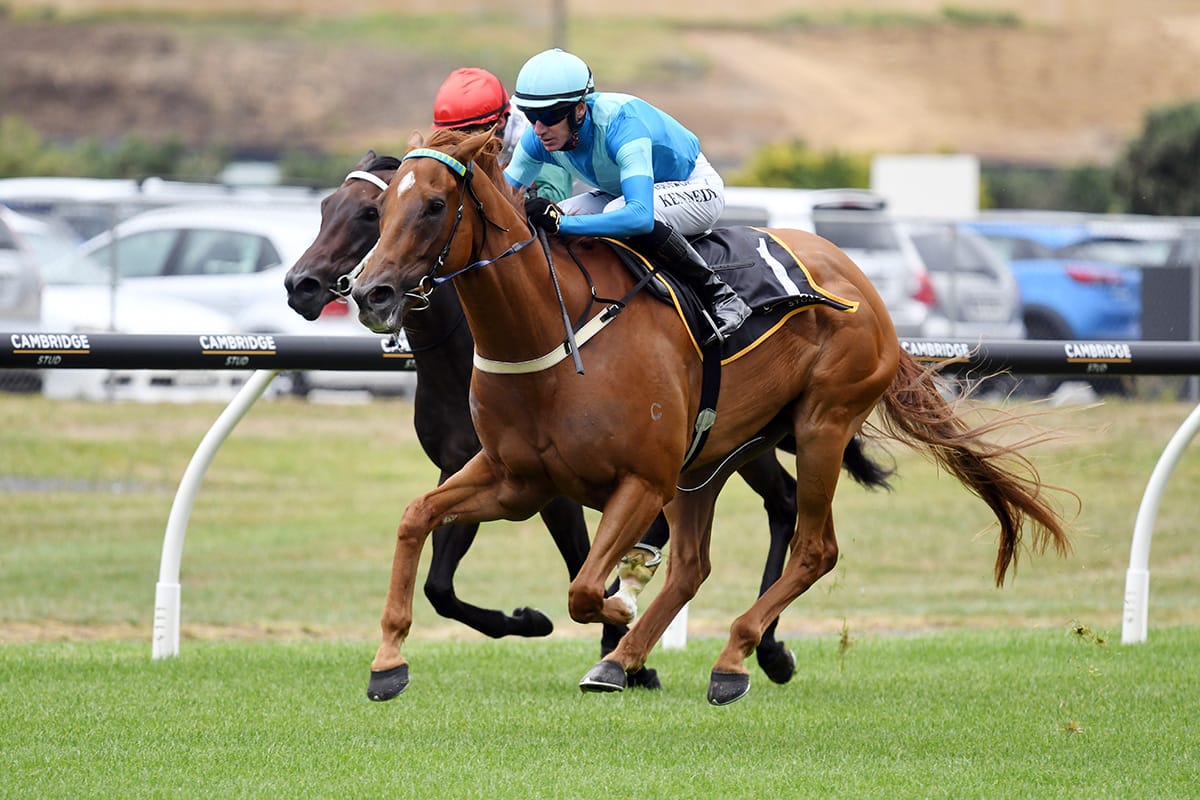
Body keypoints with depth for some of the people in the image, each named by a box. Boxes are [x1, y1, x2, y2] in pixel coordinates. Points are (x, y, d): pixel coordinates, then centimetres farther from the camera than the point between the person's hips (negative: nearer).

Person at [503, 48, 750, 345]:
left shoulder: (620, 123, -39)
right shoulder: (540, 137, -18)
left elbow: (640, 216, -50)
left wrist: (561, 222, -57)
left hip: (697, 188, -7)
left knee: (619, 212, -38)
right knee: (541, 225, -15)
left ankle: (719, 295, -24)